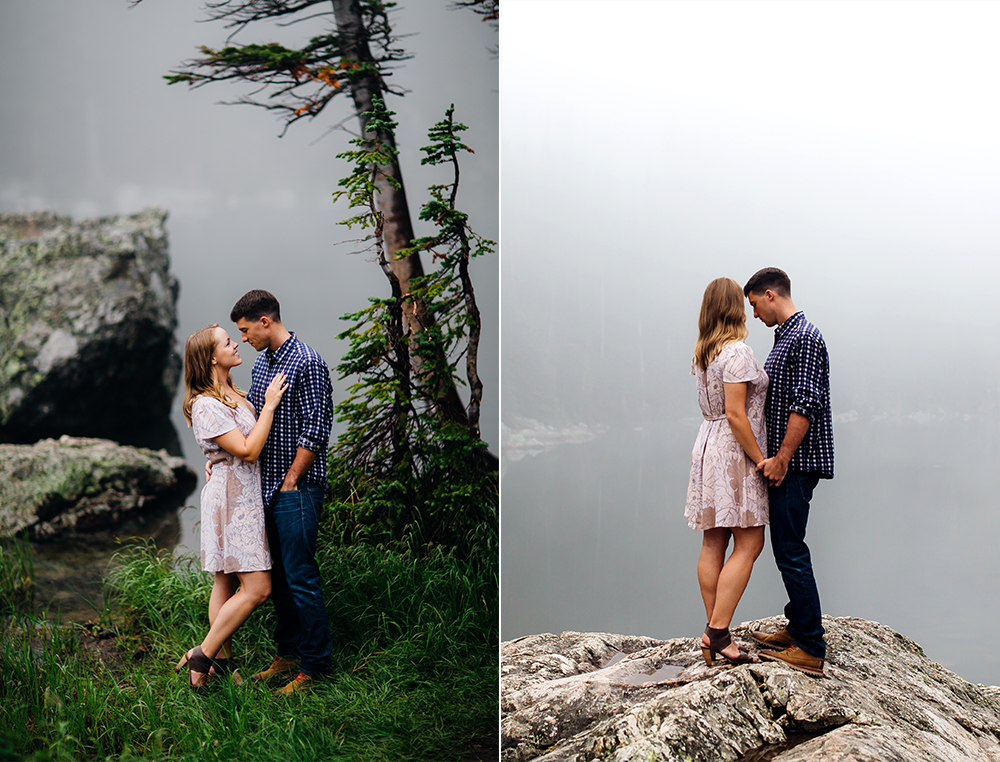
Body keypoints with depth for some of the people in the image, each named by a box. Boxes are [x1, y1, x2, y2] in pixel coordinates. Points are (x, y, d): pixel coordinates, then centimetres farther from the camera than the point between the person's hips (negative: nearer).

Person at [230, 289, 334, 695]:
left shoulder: (307, 362, -13)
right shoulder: (261, 362, 14)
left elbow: (315, 430, -16)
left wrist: (291, 480, -13)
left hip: (297, 488, -9)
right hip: (267, 486, 9)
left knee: (300, 577, -4)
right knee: (278, 574, 15)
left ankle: (315, 665, 7)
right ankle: (288, 653, 27)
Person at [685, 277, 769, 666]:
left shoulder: (703, 352, 11)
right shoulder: (737, 351, -15)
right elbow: (735, 414, -20)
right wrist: (760, 459, -15)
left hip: (708, 443, 9)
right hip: (733, 450, -9)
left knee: (714, 544, 9)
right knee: (748, 544, -4)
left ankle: (714, 631, 15)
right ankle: (718, 632, -6)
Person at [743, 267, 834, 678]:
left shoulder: (805, 337, -13)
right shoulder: (783, 337, 17)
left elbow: (806, 404, -21)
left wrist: (781, 457, -20)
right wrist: (775, 458, 20)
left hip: (796, 463, -10)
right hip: (785, 462, 10)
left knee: (790, 551, -8)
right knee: (787, 548, 15)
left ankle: (811, 649, -4)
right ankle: (797, 629, 25)